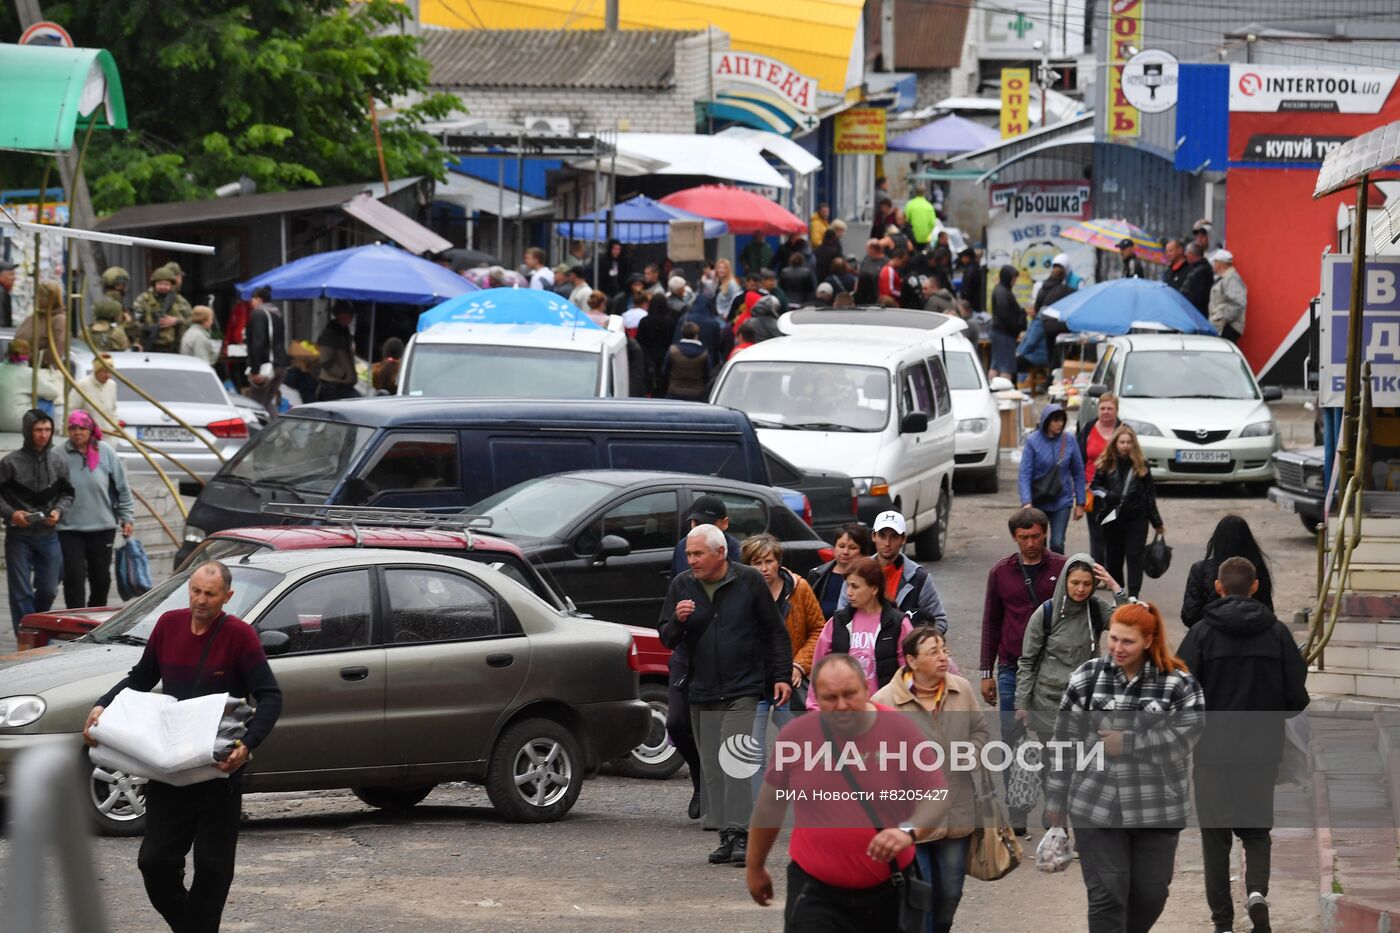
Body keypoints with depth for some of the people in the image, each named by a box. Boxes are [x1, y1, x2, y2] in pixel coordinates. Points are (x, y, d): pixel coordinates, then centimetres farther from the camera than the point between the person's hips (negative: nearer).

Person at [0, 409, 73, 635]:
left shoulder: (58, 460, 3)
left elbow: (67, 494, 12)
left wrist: (59, 511, -7)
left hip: (48, 535, 3)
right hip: (19, 537, -3)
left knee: (48, 590, 9)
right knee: (21, 592, -3)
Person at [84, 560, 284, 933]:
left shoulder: (239, 635, -9)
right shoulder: (169, 624, 4)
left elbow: (270, 696, -10)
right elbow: (141, 678, 17)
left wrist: (248, 744, -25)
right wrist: (102, 706, 1)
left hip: (220, 768, -4)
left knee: (212, 866, 3)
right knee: (155, 860, 1)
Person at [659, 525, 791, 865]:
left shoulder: (749, 581, -1)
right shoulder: (681, 586, 7)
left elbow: (776, 632, 5)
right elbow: (666, 639, 10)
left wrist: (782, 676, -1)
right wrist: (677, 620, -12)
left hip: (743, 692, -4)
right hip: (702, 693, 4)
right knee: (713, 770, 4)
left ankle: (739, 834, -19)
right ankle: (727, 837, 9)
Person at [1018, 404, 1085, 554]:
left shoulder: (1068, 441, -2)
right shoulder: (1032, 441, -9)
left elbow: (1078, 473, 5)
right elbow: (1025, 474, -12)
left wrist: (1080, 503, 3)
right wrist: (1026, 502, -24)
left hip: (1062, 501, 1)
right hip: (1038, 501, -1)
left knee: (1057, 544, -7)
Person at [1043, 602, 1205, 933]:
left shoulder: (1178, 683, -3)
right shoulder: (1087, 678, 1)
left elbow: (1185, 735, -12)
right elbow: (1065, 741, 4)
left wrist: (1128, 742, -16)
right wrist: (1056, 800, 5)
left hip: (1157, 808, 0)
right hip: (1097, 807, 0)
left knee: (1151, 892, 9)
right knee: (1106, 893, -3)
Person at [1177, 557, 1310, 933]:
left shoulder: (1202, 634, -8)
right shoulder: (1277, 633, -2)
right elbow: (1297, 698, -2)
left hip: (1213, 751, -1)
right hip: (1262, 753, 1)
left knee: (1216, 835, 9)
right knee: (1256, 830, 15)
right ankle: (1257, 891, -12)